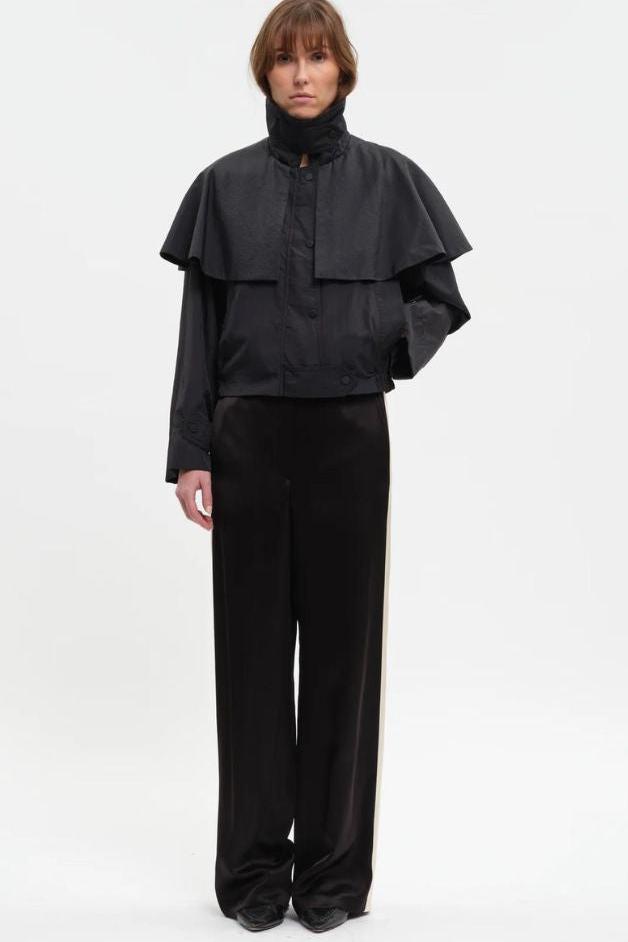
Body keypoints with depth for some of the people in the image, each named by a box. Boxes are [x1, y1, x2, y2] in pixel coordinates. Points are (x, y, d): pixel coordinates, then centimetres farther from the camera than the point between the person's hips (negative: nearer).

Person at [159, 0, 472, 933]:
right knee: (252, 644, 5)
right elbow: (200, 329, 5)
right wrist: (188, 453, -2)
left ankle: (334, 863, 18)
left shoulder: (389, 178, 3)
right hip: (249, 437, 1)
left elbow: (441, 300, 7)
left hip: (350, 435, -1)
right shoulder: (224, 184, 6)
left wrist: (398, 334, -16)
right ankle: (255, 862, 18)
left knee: (343, 642, 4)